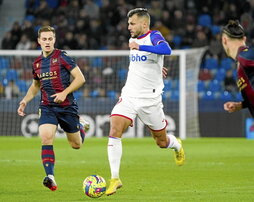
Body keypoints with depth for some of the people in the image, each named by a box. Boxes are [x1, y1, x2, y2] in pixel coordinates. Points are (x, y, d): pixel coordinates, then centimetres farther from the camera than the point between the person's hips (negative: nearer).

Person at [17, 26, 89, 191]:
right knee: (46, 138, -22)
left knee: (76, 145, 10)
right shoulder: (37, 63, 8)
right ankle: (50, 178, -25)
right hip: (47, 107, 3)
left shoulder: (62, 57, -9)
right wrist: (25, 101, 10)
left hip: (67, 106, -3)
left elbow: (80, 78, -11)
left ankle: (81, 125, 45)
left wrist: (64, 93, -21)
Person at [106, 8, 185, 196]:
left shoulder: (154, 36, -12)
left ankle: (177, 145, 46)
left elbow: (166, 50, -35)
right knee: (114, 132, -17)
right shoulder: (133, 40, 11)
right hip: (129, 96, 5)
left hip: (150, 99, -5)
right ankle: (115, 179, -14)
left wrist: (140, 47, -41)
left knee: (162, 142, 8)